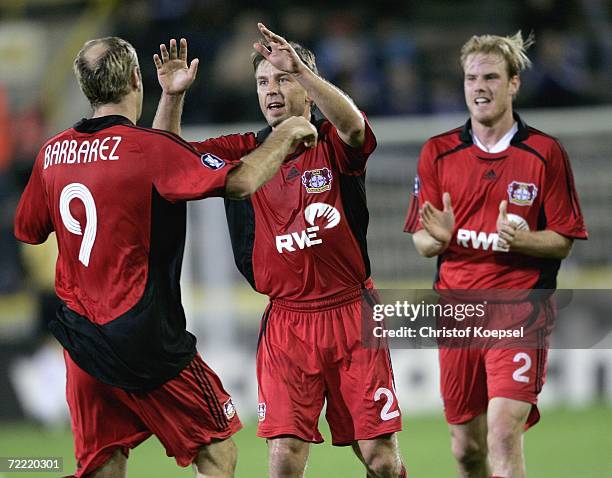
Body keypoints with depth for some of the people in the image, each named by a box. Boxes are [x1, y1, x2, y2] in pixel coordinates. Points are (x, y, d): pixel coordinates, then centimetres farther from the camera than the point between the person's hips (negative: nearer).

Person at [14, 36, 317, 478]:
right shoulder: (147, 147, -14)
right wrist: (285, 136, -1)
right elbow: (241, 182, -19)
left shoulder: (52, 152, 4)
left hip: (80, 337, 6)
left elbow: (28, 231, 17)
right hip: (144, 338, -6)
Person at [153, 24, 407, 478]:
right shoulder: (244, 152, 8)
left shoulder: (333, 144, -2)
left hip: (351, 317, -2)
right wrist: (173, 95, -14)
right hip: (285, 324, 2)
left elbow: (351, 124, -25)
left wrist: (299, 68, -37)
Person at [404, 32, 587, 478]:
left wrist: (520, 239, -21)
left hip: (520, 310, -3)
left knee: (504, 432, -19)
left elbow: (563, 241, -1)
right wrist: (438, 237, -16)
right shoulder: (438, 153, 6)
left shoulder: (546, 153, -1)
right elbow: (421, 242, 8)